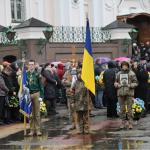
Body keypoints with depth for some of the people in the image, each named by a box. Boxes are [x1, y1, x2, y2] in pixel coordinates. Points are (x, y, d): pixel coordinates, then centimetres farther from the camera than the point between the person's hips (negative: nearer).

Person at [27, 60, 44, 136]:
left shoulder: (37, 74, 1)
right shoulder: (26, 74, 6)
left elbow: (41, 86, 2)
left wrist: (41, 96, -6)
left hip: (36, 94, -2)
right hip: (28, 94, 2)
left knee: (37, 113, 0)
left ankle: (38, 130, 6)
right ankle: (32, 130, 10)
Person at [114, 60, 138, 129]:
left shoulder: (132, 74, 4)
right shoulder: (118, 74, 11)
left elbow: (136, 83, 5)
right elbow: (115, 82, 17)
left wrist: (131, 85, -13)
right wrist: (117, 85, -4)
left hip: (129, 93, -3)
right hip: (120, 93, 3)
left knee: (130, 108, -2)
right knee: (122, 109, 5)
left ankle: (130, 123, 5)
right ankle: (123, 122, 13)